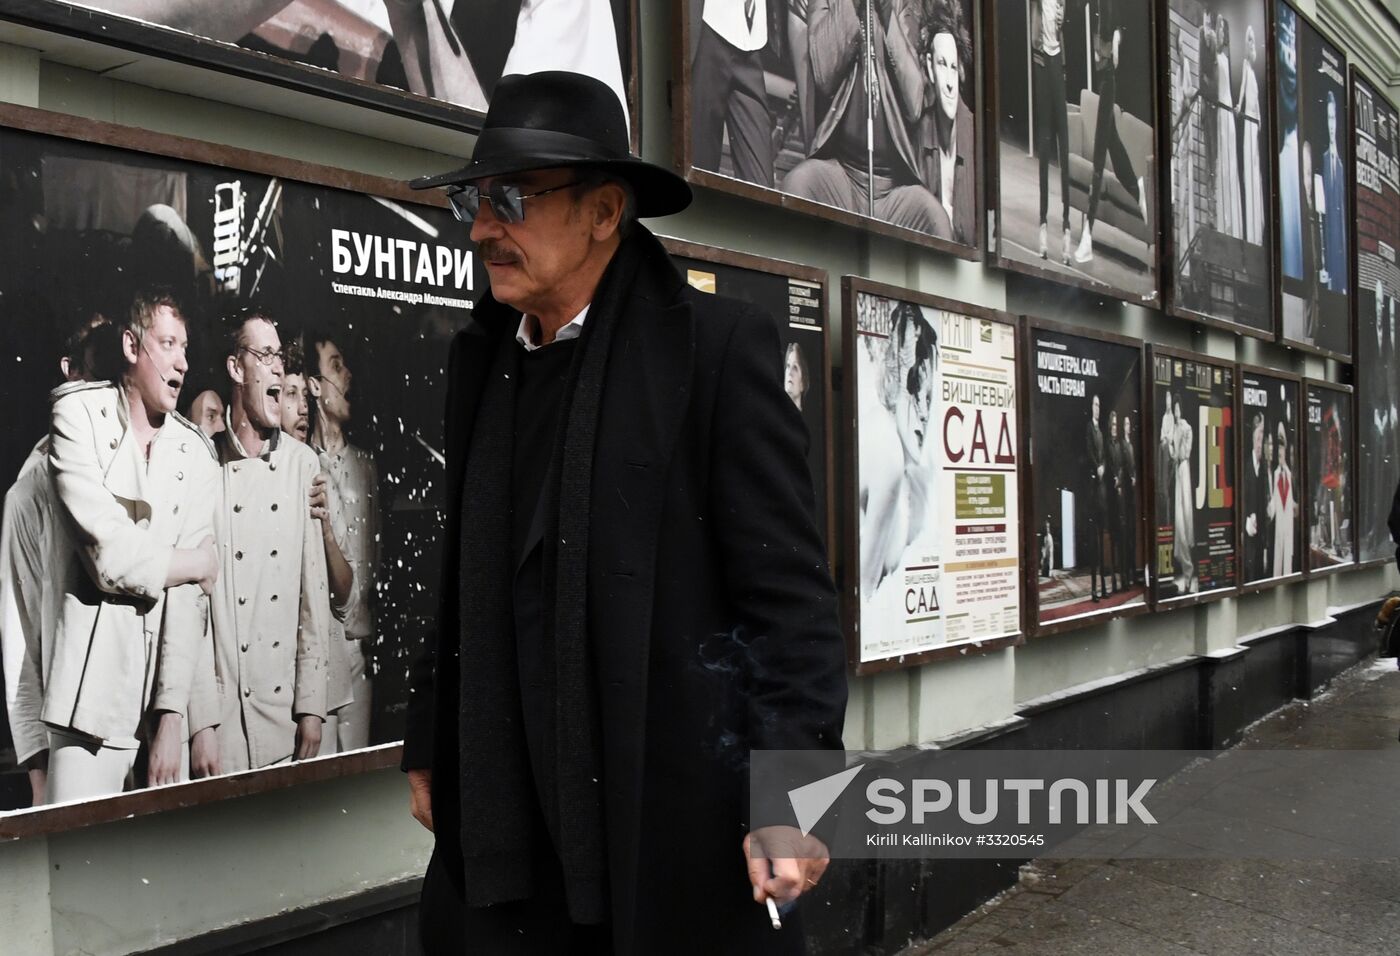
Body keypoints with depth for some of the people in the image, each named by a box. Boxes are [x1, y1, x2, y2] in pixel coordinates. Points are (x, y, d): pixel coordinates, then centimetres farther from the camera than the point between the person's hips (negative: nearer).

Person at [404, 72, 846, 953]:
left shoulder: (718, 344, -8)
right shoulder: (480, 358, 10)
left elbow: (788, 586, -13)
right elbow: (462, 574, 13)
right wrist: (430, 747, 14)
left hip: (679, 814, -5)